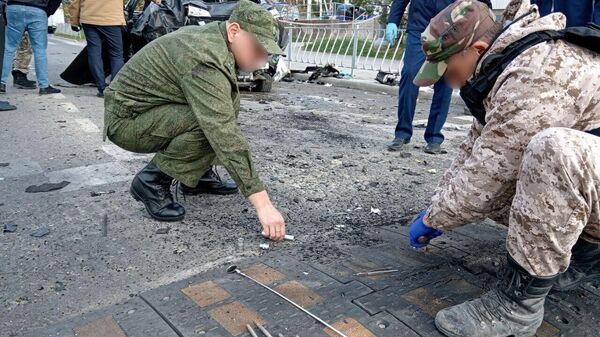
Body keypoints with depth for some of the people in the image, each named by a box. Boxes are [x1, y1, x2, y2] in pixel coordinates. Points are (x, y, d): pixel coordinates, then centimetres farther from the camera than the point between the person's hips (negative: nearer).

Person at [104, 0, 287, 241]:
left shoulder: (211, 35, 0)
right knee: (212, 126, -29)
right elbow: (226, 138, -35)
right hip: (125, 119, -9)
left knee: (226, 109, 0)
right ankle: (152, 181, -11)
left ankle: (195, 175, 9)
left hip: (149, 109, 9)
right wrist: (262, 203, -35)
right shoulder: (206, 62, -29)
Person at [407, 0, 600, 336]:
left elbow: (485, 174, -26)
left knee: (552, 149, -36)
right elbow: (476, 152, 9)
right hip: (573, 183, 9)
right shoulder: (505, 63, 2)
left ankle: (519, 301, -22)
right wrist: (437, 209, 9)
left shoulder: (538, 74, -29)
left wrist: (433, 219, -10)